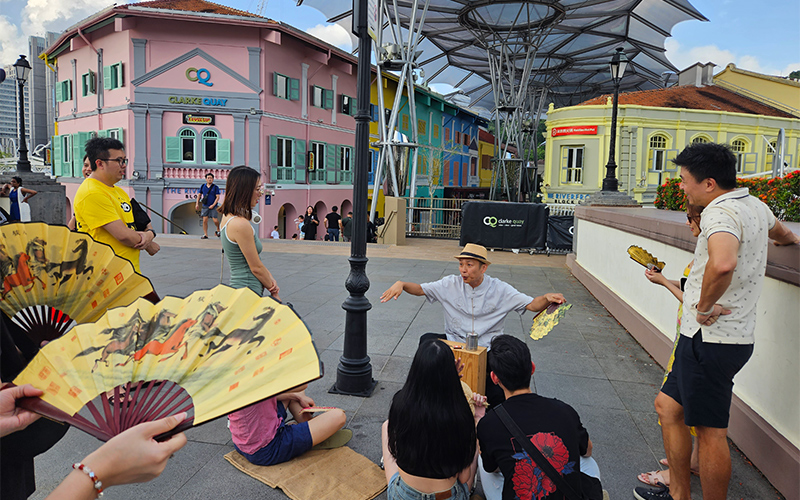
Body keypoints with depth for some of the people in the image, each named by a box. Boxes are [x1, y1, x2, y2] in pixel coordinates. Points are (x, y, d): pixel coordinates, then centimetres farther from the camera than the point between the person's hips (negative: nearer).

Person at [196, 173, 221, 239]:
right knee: (205, 221, -3)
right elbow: (199, 195, 16)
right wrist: (197, 203, 7)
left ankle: (218, 230, 23)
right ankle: (205, 235, 5)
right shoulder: (203, 186, 7)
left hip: (213, 206, -3)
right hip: (205, 206, 3)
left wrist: (213, 205, -14)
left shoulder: (215, 187, -2)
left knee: (215, 221, -7)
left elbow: (217, 197, -5)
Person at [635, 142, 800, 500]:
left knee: (711, 432, 1)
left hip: (711, 338, -10)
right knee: (668, 406, 17)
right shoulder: (756, 206, 12)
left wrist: (704, 306, -23)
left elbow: (722, 263, -41)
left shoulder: (721, 212, -20)